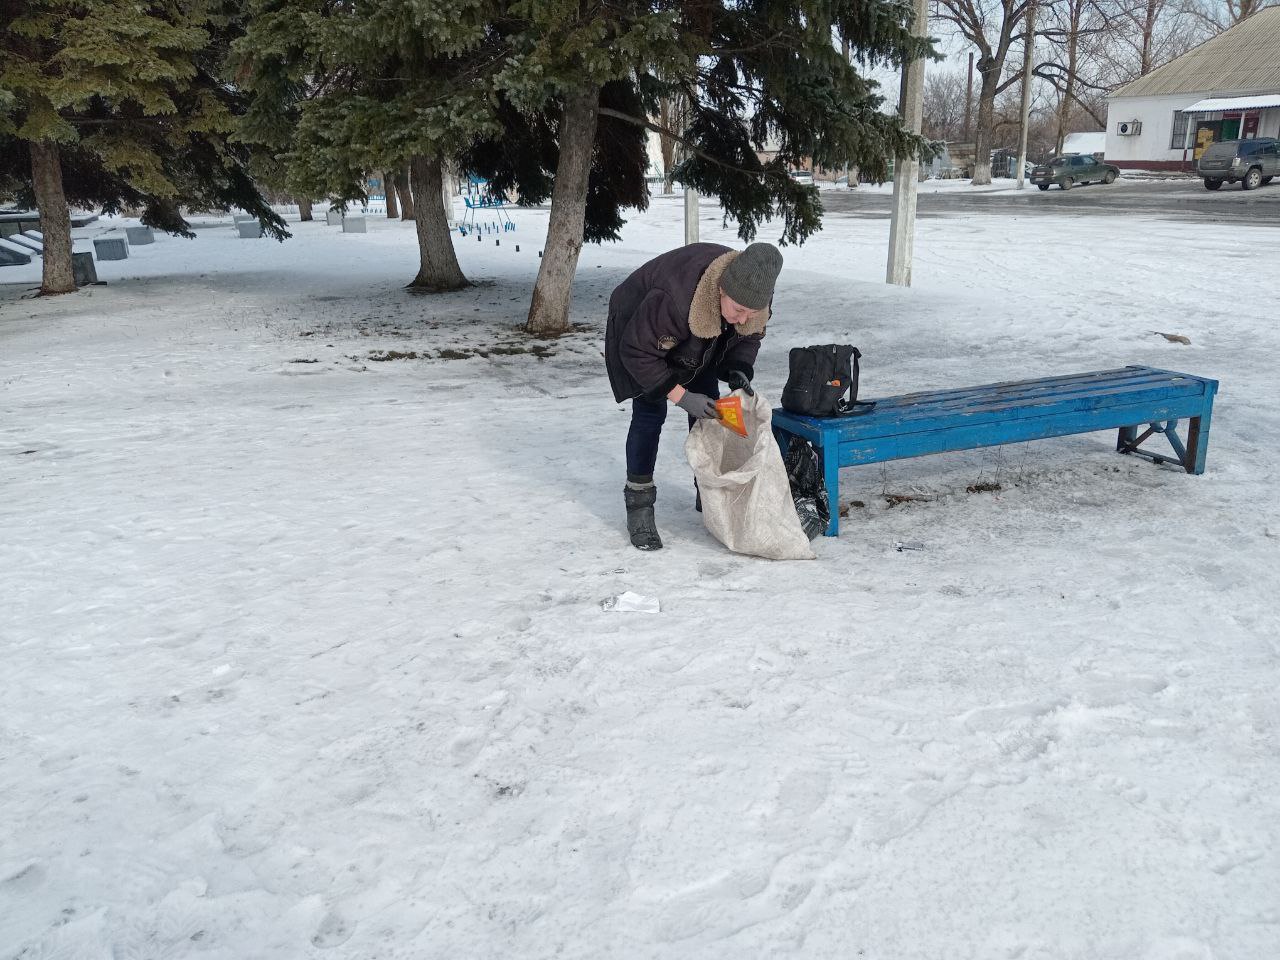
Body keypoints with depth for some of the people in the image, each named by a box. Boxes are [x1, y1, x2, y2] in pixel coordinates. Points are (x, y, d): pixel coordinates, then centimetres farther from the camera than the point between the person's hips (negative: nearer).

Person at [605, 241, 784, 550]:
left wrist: (739, 370, -27)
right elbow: (638, 352, -35)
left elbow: (748, 337, -6)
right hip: (638, 326, -6)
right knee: (650, 413, -14)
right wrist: (681, 397, -38)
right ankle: (638, 507, -5)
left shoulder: (751, 290, -26)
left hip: (697, 345, 6)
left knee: (708, 411, 4)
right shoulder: (674, 298, -46)